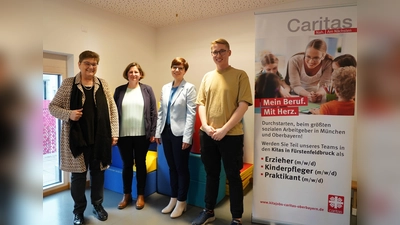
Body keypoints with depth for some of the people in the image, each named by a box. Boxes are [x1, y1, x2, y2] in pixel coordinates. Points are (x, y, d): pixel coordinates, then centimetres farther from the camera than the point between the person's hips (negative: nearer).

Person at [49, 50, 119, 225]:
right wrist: (68, 114, -18)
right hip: (77, 138, -2)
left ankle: (97, 205, 33)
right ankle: (78, 210, 29)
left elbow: (112, 109, 5)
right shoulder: (68, 83, -1)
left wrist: (114, 132, 0)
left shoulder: (103, 84, 4)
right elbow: (52, 106, 2)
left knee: (98, 172, 13)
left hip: (100, 138, 2)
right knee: (78, 174, 9)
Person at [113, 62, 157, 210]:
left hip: (142, 135, -1)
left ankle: (140, 195, 24)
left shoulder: (147, 90, 2)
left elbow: (153, 112, 0)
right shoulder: (119, 90, 6)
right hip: (124, 135, 1)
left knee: (141, 164, 10)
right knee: (127, 165, 11)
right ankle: (127, 195, 28)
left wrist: (152, 132, -5)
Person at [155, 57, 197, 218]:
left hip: (180, 133, -5)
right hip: (166, 132, 6)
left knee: (182, 168, 6)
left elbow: (191, 114, -11)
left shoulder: (189, 88, -7)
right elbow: (161, 111, 13)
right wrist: (158, 132, 9)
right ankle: (173, 199, 31)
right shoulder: (165, 88, 11)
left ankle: (181, 202, 22)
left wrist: (187, 137, -16)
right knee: (172, 167, 15)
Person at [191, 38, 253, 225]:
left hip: (231, 135, -4)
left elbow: (243, 105, -11)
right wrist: (205, 125, -7)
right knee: (211, 174, 17)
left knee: (233, 176, 7)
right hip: (207, 135, 5)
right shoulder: (207, 77, 10)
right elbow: (201, 103, 8)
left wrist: (224, 129, -16)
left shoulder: (240, 75, -4)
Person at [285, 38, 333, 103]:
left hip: (315, 93, 0)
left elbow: (324, 85, -17)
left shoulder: (328, 63, -21)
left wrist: (319, 94, -39)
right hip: (296, 94, 0)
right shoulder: (294, 61, -23)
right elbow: (295, 86, -22)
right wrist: (308, 95, -41)